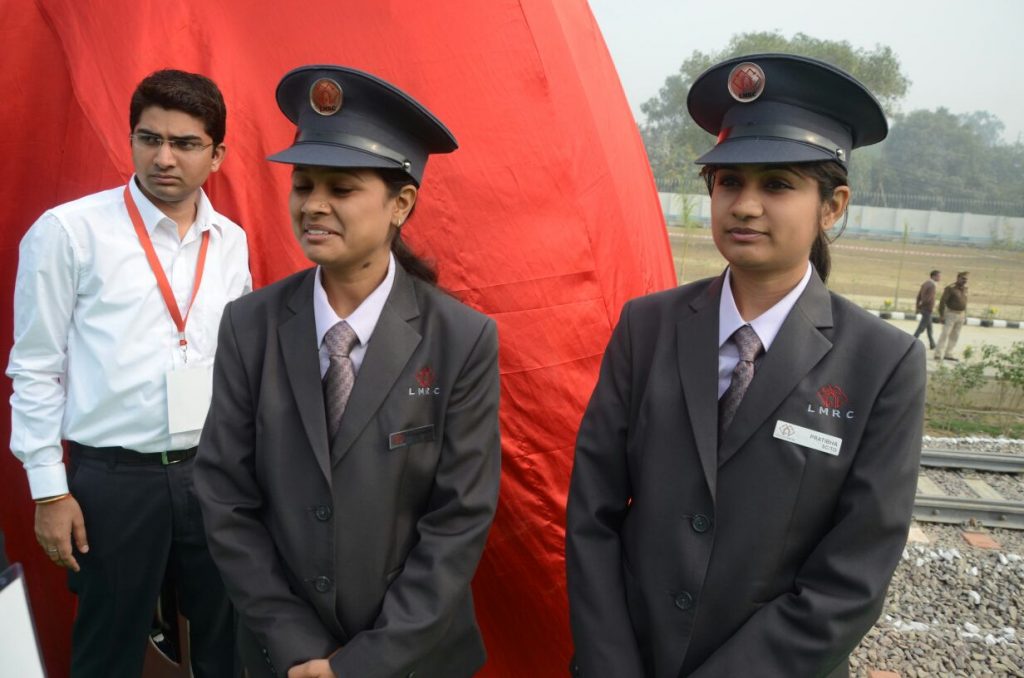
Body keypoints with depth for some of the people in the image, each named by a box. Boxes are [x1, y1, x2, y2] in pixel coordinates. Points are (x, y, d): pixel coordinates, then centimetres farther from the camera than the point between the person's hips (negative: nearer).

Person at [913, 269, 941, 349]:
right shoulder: (932, 285, -20)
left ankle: (932, 345, 28)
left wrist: (918, 307, 12)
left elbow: (919, 295, 10)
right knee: (921, 328, -3)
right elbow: (928, 299, -25)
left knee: (929, 328, 19)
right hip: (928, 309, -9)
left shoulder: (926, 283, 7)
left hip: (923, 309, 9)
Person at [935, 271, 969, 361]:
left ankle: (948, 354, 15)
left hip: (961, 314, 7)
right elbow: (942, 301, -14)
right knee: (945, 334, -10)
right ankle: (938, 355, -10)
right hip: (951, 314, -7)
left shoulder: (965, 288, 9)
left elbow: (964, 302, 16)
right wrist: (942, 315, -17)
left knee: (955, 336, 9)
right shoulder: (950, 288, -13)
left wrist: (965, 315, 14)